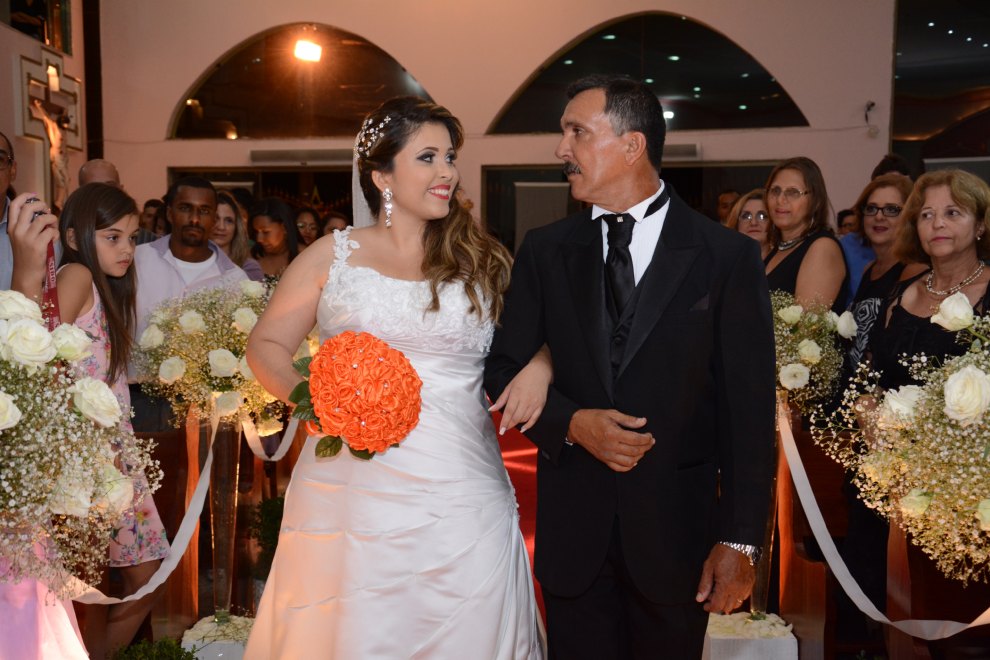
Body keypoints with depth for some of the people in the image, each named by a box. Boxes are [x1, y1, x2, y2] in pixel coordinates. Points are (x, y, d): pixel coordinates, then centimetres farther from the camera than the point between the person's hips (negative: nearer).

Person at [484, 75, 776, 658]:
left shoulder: (727, 256, -6)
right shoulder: (545, 251, 3)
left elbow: (749, 409, -6)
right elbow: (505, 368, 6)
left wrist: (741, 541, -7)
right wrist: (572, 422, -13)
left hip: (677, 527, -2)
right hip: (571, 527, 2)